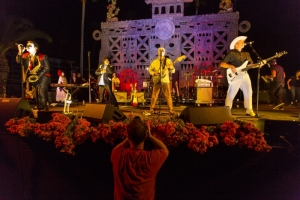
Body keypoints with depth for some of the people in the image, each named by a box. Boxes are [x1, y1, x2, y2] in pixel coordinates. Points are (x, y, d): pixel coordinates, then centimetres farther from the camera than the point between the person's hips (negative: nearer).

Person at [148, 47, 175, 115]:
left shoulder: (168, 61, 5)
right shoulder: (154, 62, 7)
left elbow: (173, 71, 3)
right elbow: (150, 70, 12)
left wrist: (170, 67, -19)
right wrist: (154, 73, -7)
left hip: (166, 81, 0)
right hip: (157, 81, 1)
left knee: (168, 95, -4)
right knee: (154, 95, 1)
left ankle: (171, 109, 1)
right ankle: (152, 108, 11)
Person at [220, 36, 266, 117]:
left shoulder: (246, 54, 17)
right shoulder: (231, 54, -2)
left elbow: (251, 65, 15)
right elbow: (222, 64, -6)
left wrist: (260, 64, -2)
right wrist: (230, 66, -20)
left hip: (245, 75, 6)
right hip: (235, 76, -6)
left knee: (248, 92, 3)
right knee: (231, 94, -4)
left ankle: (249, 110, 12)